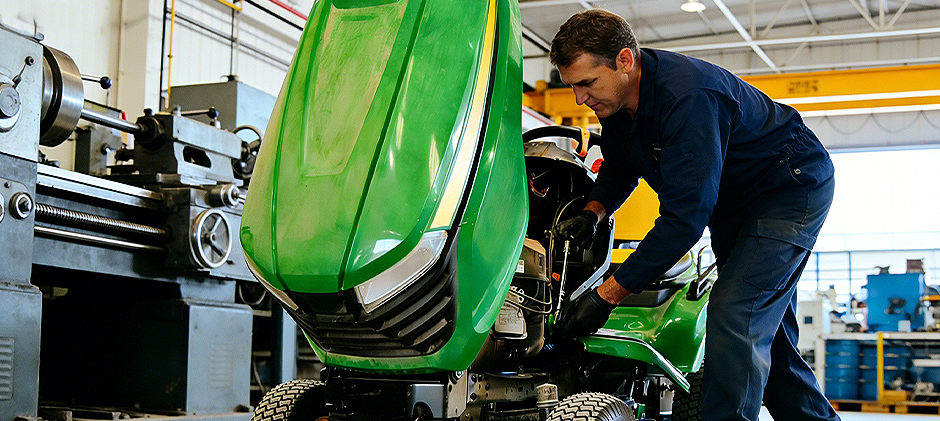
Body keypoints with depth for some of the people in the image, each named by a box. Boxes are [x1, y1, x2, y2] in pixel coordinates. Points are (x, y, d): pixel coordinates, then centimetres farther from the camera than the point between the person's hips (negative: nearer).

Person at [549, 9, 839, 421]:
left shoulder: (689, 96, -36)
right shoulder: (617, 100, -8)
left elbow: (685, 216, -38)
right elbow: (619, 168, 13)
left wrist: (606, 295, -37)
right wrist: (592, 213, -10)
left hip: (792, 189, -9)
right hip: (730, 203, 10)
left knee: (733, 319, -24)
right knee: (765, 332, 13)